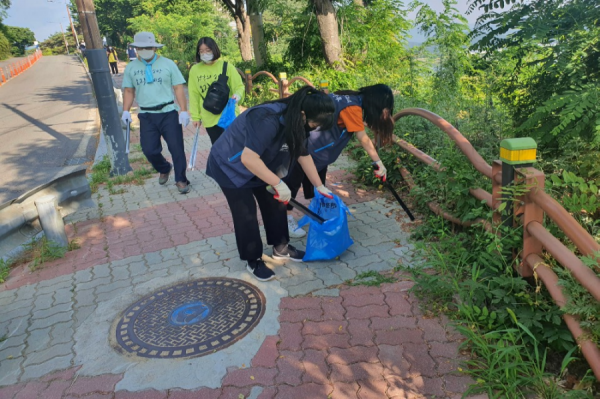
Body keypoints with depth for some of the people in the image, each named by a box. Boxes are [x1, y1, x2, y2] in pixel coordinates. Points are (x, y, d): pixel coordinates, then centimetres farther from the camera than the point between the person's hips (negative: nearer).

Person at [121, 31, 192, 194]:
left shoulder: (167, 64, -1)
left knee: (176, 148, -1)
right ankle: (164, 169, 32)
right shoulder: (131, 67, 9)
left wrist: (184, 110, -12)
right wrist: (126, 111, 0)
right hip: (146, 116, 3)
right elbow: (129, 91, 13)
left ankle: (181, 180, 14)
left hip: (168, 113, -2)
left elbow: (178, 88, -4)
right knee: (149, 150, 2)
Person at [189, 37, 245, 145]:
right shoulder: (195, 70, 3)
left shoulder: (227, 66, -4)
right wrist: (195, 116, 4)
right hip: (209, 118, 3)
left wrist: (237, 95, -24)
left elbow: (239, 86, -1)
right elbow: (194, 95, 6)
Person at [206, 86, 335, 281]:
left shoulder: (295, 121, -9)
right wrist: (279, 184, -36)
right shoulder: (268, 120, -37)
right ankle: (253, 261, 15)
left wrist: (319, 186, 4)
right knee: (246, 214, -3)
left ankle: (280, 247, 28)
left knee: (274, 203, 10)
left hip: (258, 165, 8)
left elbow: (303, 155, 1)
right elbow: (248, 158, -41)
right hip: (230, 165, -8)